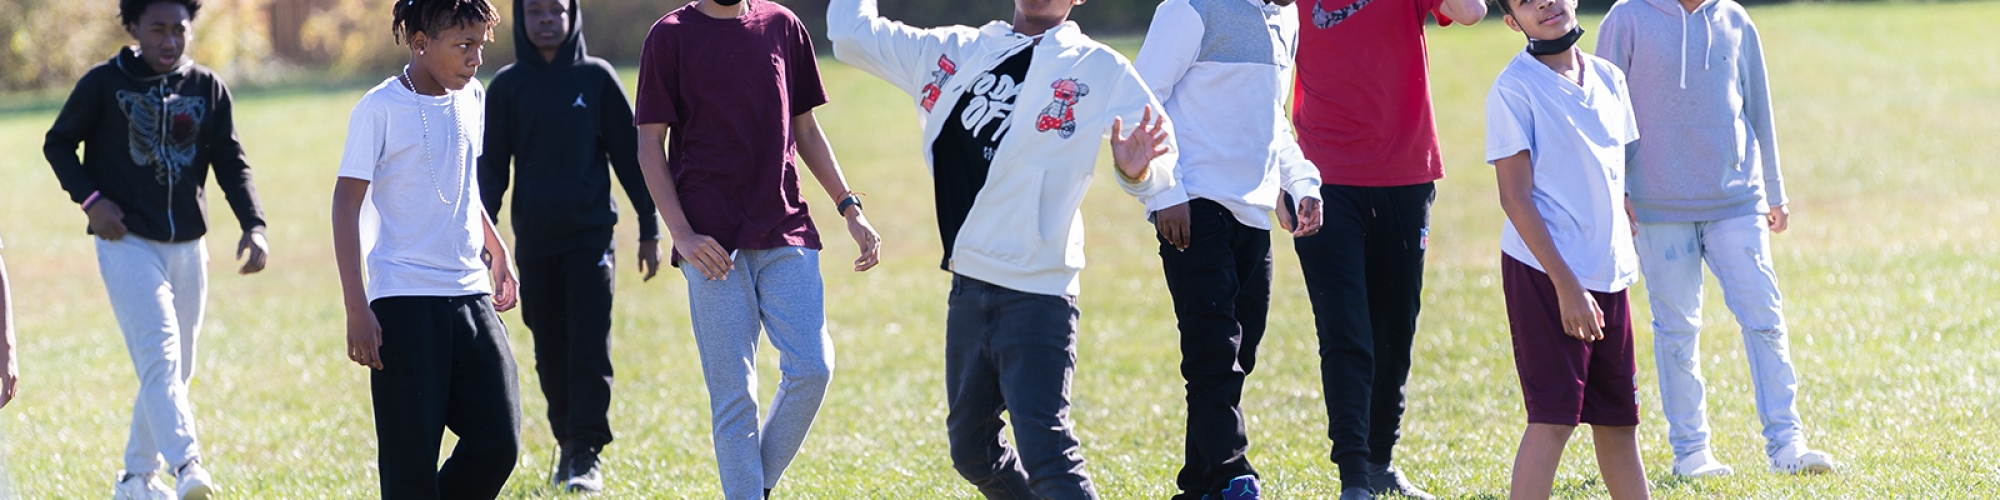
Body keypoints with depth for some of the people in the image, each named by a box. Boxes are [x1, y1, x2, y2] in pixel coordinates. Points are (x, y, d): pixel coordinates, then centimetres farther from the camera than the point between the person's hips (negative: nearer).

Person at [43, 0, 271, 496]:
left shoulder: (209, 89, 7)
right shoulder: (104, 83, -3)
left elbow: (231, 164, 5)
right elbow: (58, 144, 5)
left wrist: (253, 225, -10)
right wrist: (90, 199, -10)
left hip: (188, 248, 5)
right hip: (127, 244, -5)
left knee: (177, 370, 10)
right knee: (159, 355, -19)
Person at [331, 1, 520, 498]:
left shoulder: (472, 98, 11)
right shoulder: (380, 110, -8)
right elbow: (347, 203, -9)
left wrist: (496, 249, 26)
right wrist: (357, 308, -14)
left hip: (471, 294, 6)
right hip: (404, 302, -6)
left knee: (498, 442, -2)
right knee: (412, 457, -5)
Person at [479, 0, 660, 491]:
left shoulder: (596, 78, 3)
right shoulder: (508, 86, 5)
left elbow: (629, 155, 5)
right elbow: (491, 167, 8)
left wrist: (649, 229, 4)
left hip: (591, 233, -2)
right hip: (534, 239, 2)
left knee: (590, 345, -10)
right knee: (551, 350, 5)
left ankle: (587, 453, -9)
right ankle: (567, 443, 17)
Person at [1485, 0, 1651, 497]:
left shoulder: (1608, 79, 11)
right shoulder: (1514, 90, -10)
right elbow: (1515, 197, -13)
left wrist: (1626, 260, 14)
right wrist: (1567, 286, -17)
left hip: (1609, 275, 7)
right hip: (1546, 274, -7)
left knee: (1619, 417, 10)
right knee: (1553, 417, -12)